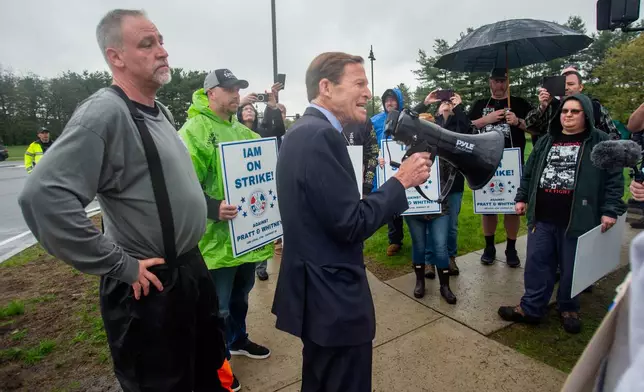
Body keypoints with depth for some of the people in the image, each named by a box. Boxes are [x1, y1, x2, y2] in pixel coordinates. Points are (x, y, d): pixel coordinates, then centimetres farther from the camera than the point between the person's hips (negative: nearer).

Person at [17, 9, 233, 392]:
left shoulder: (160, 112, 8)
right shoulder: (104, 113, -20)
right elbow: (43, 195, -30)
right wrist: (119, 266, -24)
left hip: (192, 268, 8)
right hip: (150, 288, -8)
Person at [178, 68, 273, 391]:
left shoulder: (242, 131, 12)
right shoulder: (193, 131, -15)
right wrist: (212, 207, -34)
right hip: (217, 237, -8)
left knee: (241, 294, 25)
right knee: (218, 306, 8)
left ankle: (237, 339, 48)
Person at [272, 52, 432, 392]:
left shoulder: (302, 130, 10)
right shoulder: (321, 136, -22)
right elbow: (351, 224, -24)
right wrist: (401, 181, -14)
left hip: (314, 290, 10)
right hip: (333, 298, -10)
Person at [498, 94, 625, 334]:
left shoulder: (601, 143, -1)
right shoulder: (546, 141, 12)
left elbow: (614, 179, -4)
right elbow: (529, 173, 17)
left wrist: (610, 210, -10)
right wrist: (522, 198, 13)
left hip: (577, 221, -3)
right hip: (542, 219, 4)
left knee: (572, 268, 10)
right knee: (536, 263, 8)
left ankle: (569, 309, 31)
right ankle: (531, 308, 20)